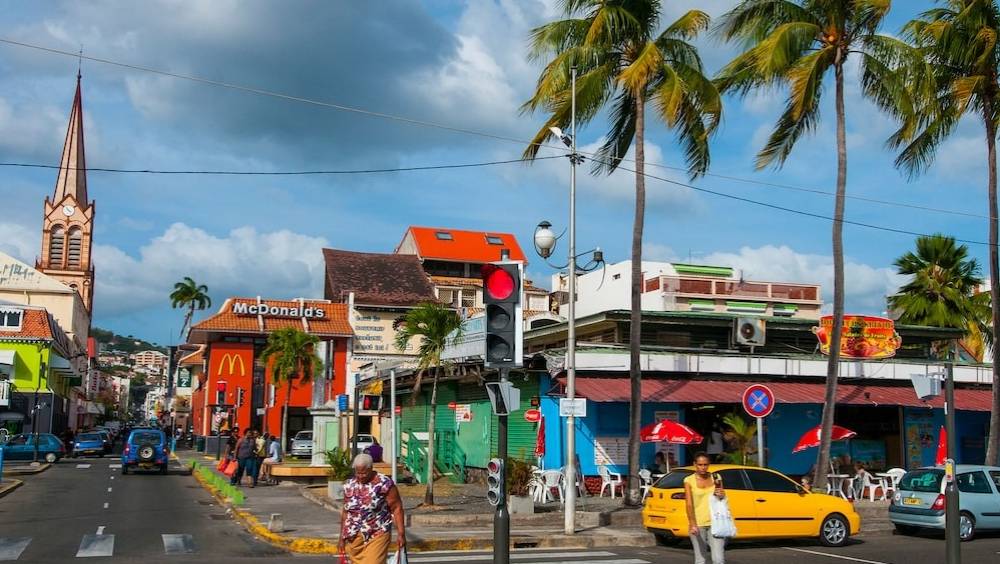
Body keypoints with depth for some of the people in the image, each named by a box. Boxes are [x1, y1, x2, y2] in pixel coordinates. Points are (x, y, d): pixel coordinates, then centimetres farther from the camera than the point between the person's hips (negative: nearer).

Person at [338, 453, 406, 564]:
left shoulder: (385, 483, -10)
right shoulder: (349, 485, 6)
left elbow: (396, 508, -8)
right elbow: (345, 512, 14)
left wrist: (401, 533, -11)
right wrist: (342, 538, 14)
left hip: (377, 535, -5)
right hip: (353, 537, 5)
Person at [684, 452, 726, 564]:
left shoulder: (716, 478, 8)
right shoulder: (689, 481, 0)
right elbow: (689, 504, -9)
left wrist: (721, 495, -7)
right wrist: (692, 524, -23)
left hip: (715, 523, 2)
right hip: (698, 524, -2)